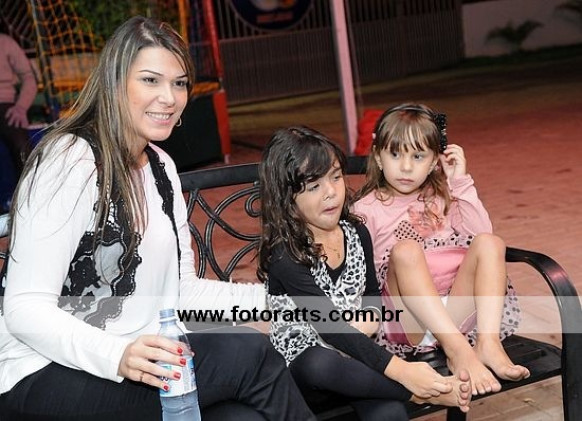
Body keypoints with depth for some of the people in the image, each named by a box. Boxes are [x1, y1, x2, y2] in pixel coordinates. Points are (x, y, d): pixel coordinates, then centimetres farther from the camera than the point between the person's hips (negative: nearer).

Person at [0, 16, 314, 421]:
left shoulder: (161, 167, 10)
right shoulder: (70, 160, -14)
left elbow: (181, 289, 12)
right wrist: (116, 355, -35)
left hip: (140, 363, 7)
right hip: (47, 375, -6)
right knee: (249, 352, -22)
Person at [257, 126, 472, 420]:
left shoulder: (356, 233, 2)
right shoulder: (285, 255, -17)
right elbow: (330, 326, -25)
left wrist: (368, 321, -8)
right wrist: (401, 371, -31)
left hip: (355, 354, 4)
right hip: (302, 360, -3)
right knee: (321, 364, -39)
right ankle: (422, 394, -26)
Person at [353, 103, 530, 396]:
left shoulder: (442, 196, 20)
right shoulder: (367, 209, 7)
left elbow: (481, 233, 4)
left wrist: (460, 181, 0)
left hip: (456, 310, 4)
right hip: (409, 321, -4)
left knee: (490, 243, -17)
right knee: (405, 250, -30)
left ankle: (487, 343, -31)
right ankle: (458, 350, -40)